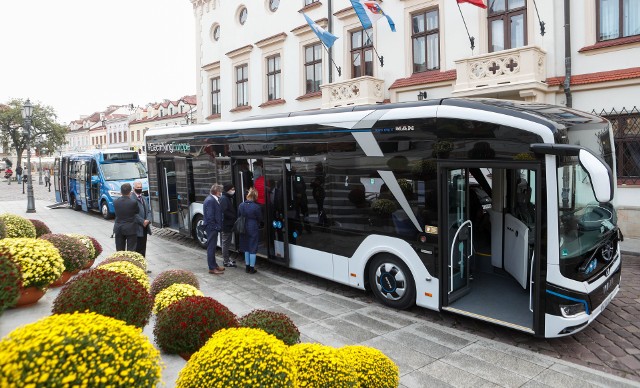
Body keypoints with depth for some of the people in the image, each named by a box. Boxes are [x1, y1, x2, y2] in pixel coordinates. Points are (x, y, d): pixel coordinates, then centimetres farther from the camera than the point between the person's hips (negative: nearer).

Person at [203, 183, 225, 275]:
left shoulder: (214, 199, 11)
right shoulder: (210, 201, -19)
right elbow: (210, 216, -23)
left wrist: (218, 226, 8)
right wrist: (215, 226, -19)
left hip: (214, 227, 10)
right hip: (211, 227, -10)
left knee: (213, 247, 18)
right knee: (211, 247, -3)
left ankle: (214, 265, 29)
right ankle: (212, 268, 4)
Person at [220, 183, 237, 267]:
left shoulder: (229, 198, 15)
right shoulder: (224, 199, -15)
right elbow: (224, 212, -23)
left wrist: (235, 217, 3)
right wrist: (234, 217, -19)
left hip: (229, 224, 10)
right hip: (226, 225, -10)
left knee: (227, 243, 17)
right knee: (225, 243, -3)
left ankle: (226, 259, 26)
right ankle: (226, 261, 3)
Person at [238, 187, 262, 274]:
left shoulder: (241, 205, -1)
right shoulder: (256, 207, -16)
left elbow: (238, 217, 8)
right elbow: (260, 219, -4)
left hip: (244, 230, 5)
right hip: (253, 230, -5)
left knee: (246, 248, 16)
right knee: (253, 249, 4)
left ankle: (247, 267, 23)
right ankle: (252, 268, 8)